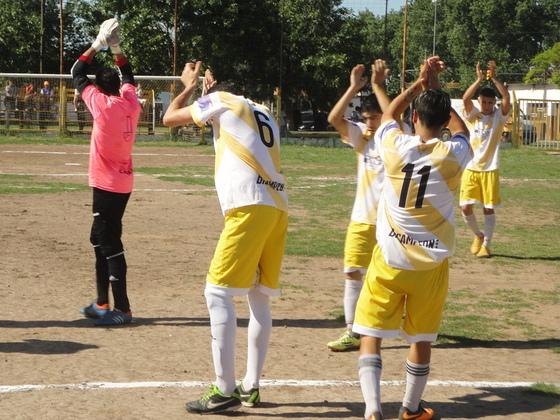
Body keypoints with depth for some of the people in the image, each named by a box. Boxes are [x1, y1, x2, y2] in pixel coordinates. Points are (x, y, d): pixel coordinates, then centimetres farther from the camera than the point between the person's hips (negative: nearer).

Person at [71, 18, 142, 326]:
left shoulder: (101, 103, -12)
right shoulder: (130, 103, 5)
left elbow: (78, 73, -1)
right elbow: (128, 76, 25)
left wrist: (98, 44, 5)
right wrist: (116, 47, 21)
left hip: (106, 184, -8)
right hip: (123, 182, 8)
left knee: (110, 243, -8)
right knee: (100, 239, 18)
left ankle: (122, 308, -11)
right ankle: (102, 303, 23)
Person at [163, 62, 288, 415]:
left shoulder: (221, 101, 8)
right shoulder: (263, 114, 27)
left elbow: (170, 118, 16)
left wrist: (190, 87, 33)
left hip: (250, 207, -8)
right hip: (278, 208, 8)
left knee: (218, 293, -7)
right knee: (259, 297, 14)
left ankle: (225, 391, -10)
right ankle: (251, 387, 18)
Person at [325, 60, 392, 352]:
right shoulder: (362, 137, 5)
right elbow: (334, 119, -8)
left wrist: (378, 86, -27)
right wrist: (354, 88, -15)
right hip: (361, 220, 5)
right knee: (353, 273, -2)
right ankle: (352, 333, 0)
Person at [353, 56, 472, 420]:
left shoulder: (396, 147, -8)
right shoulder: (454, 155, -7)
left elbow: (389, 116, 16)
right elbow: (461, 129, 19)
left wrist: (420, 83, 19)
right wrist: (437, 90, 21)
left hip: (389, 260, -1)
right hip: (431, 263, 1)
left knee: (371, 336, 2)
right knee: (422, 340, 16)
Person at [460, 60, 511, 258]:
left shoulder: (499, 116, 1)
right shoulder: (473, 115, 3)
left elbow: (507, 98, -17)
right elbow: (465, 98, -16)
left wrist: (494, 78, -24)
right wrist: (479, 79, -23)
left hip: (490, 170, -1)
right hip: (470, 169, 1)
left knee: (488, 209, 1)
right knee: (466, 207, -3)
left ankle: (486, 245, 11)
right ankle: (478, 236, 22)